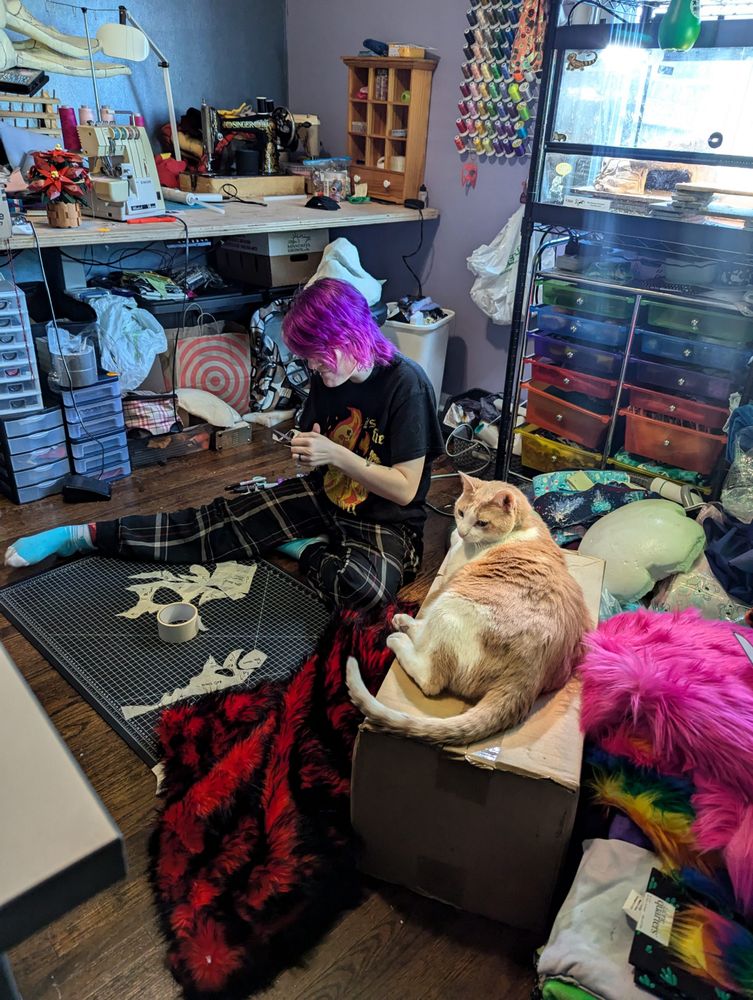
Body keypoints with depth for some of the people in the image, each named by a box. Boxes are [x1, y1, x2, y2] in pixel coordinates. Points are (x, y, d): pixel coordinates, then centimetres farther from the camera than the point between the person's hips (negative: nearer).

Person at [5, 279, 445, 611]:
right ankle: (84, 535, 3)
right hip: (324, 496, 5)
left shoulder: (406, 384, -22)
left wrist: (337, 455, -26)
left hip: (385, 522, -5)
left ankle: (302, 548, -8)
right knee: (222, 521, -6)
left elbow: (405, 489, -20)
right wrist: (308, 455, -14)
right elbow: (319, 468, 10)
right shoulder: (327, 378, -2)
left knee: (364, 587, -38)